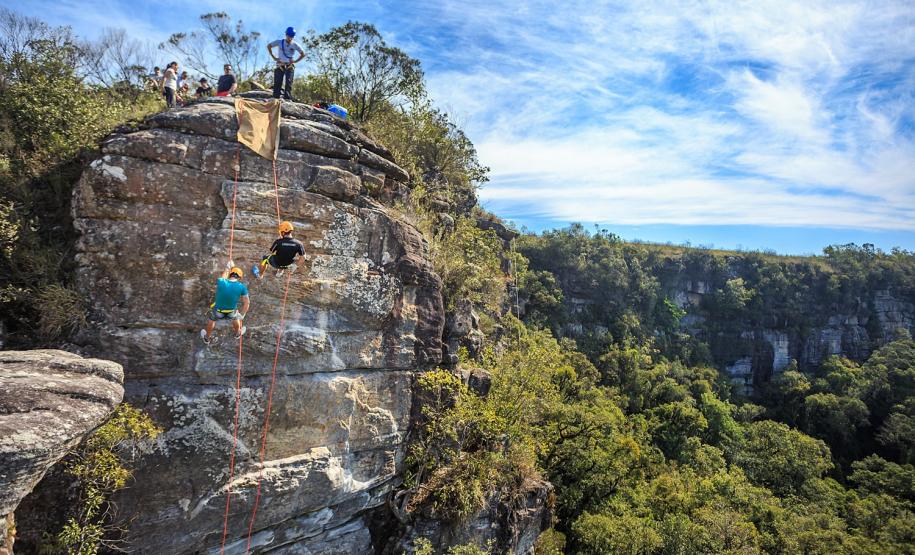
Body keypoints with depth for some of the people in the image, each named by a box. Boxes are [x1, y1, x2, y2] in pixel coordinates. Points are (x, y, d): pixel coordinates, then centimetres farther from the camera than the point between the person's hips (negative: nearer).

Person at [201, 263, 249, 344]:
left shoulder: (220, 282, -25)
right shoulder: (242, 287, -24)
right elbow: (247, 303, -15)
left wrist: (227, 268, 18)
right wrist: (242, 315, -1)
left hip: (218, 312, 0)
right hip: (231, 313, 0)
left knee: (211, 319, 35)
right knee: (235, 317, 37)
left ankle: (207, 338, 58)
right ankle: (238, 333, 63)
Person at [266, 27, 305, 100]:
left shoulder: (295, 45, 2)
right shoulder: (280, 42, 2)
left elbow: (303, 54, 12)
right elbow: (269, 46, 12)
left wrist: (295, 61, 1)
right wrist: (273, 57, 4)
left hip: (289, 66, 0)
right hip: (280, 65, 0)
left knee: (289, 83, -12)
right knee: (277, 83, -6)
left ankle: (288, 99, -15)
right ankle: (275, 98, -7)